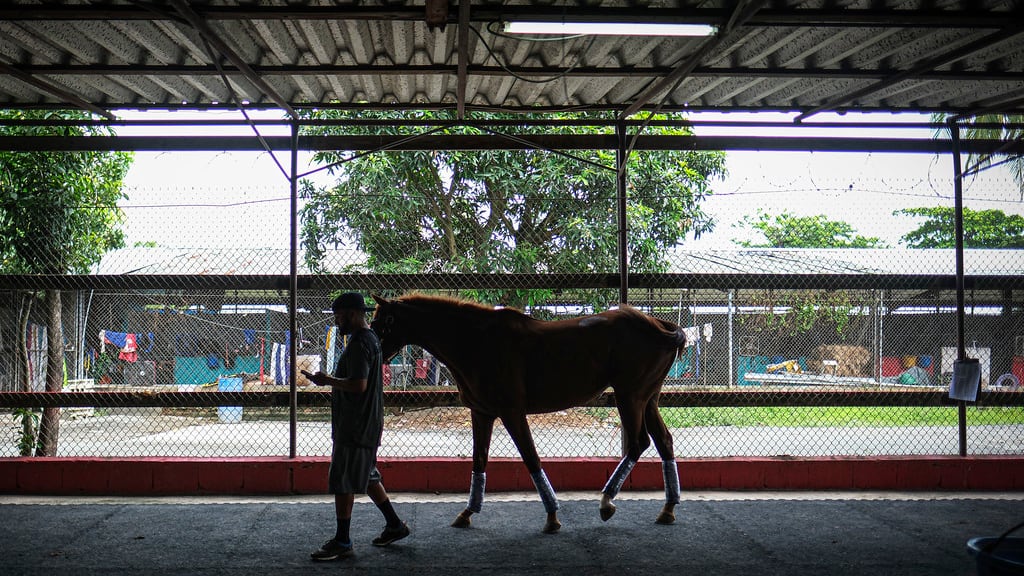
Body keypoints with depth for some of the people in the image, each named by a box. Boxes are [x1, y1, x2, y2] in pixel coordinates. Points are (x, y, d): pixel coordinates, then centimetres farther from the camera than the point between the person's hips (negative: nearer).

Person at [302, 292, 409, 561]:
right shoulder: (370, 338, 14)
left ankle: (342, 542, 4)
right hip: (366, 424, 10)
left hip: (354, 426, -10)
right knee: (367, 476, 19)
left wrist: (327, 380, -16)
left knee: (342, 481, -3)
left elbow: (358, 385, -26)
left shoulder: (359, 343, -18)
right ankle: (395, 524, 26)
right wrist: (331, 380, 15)